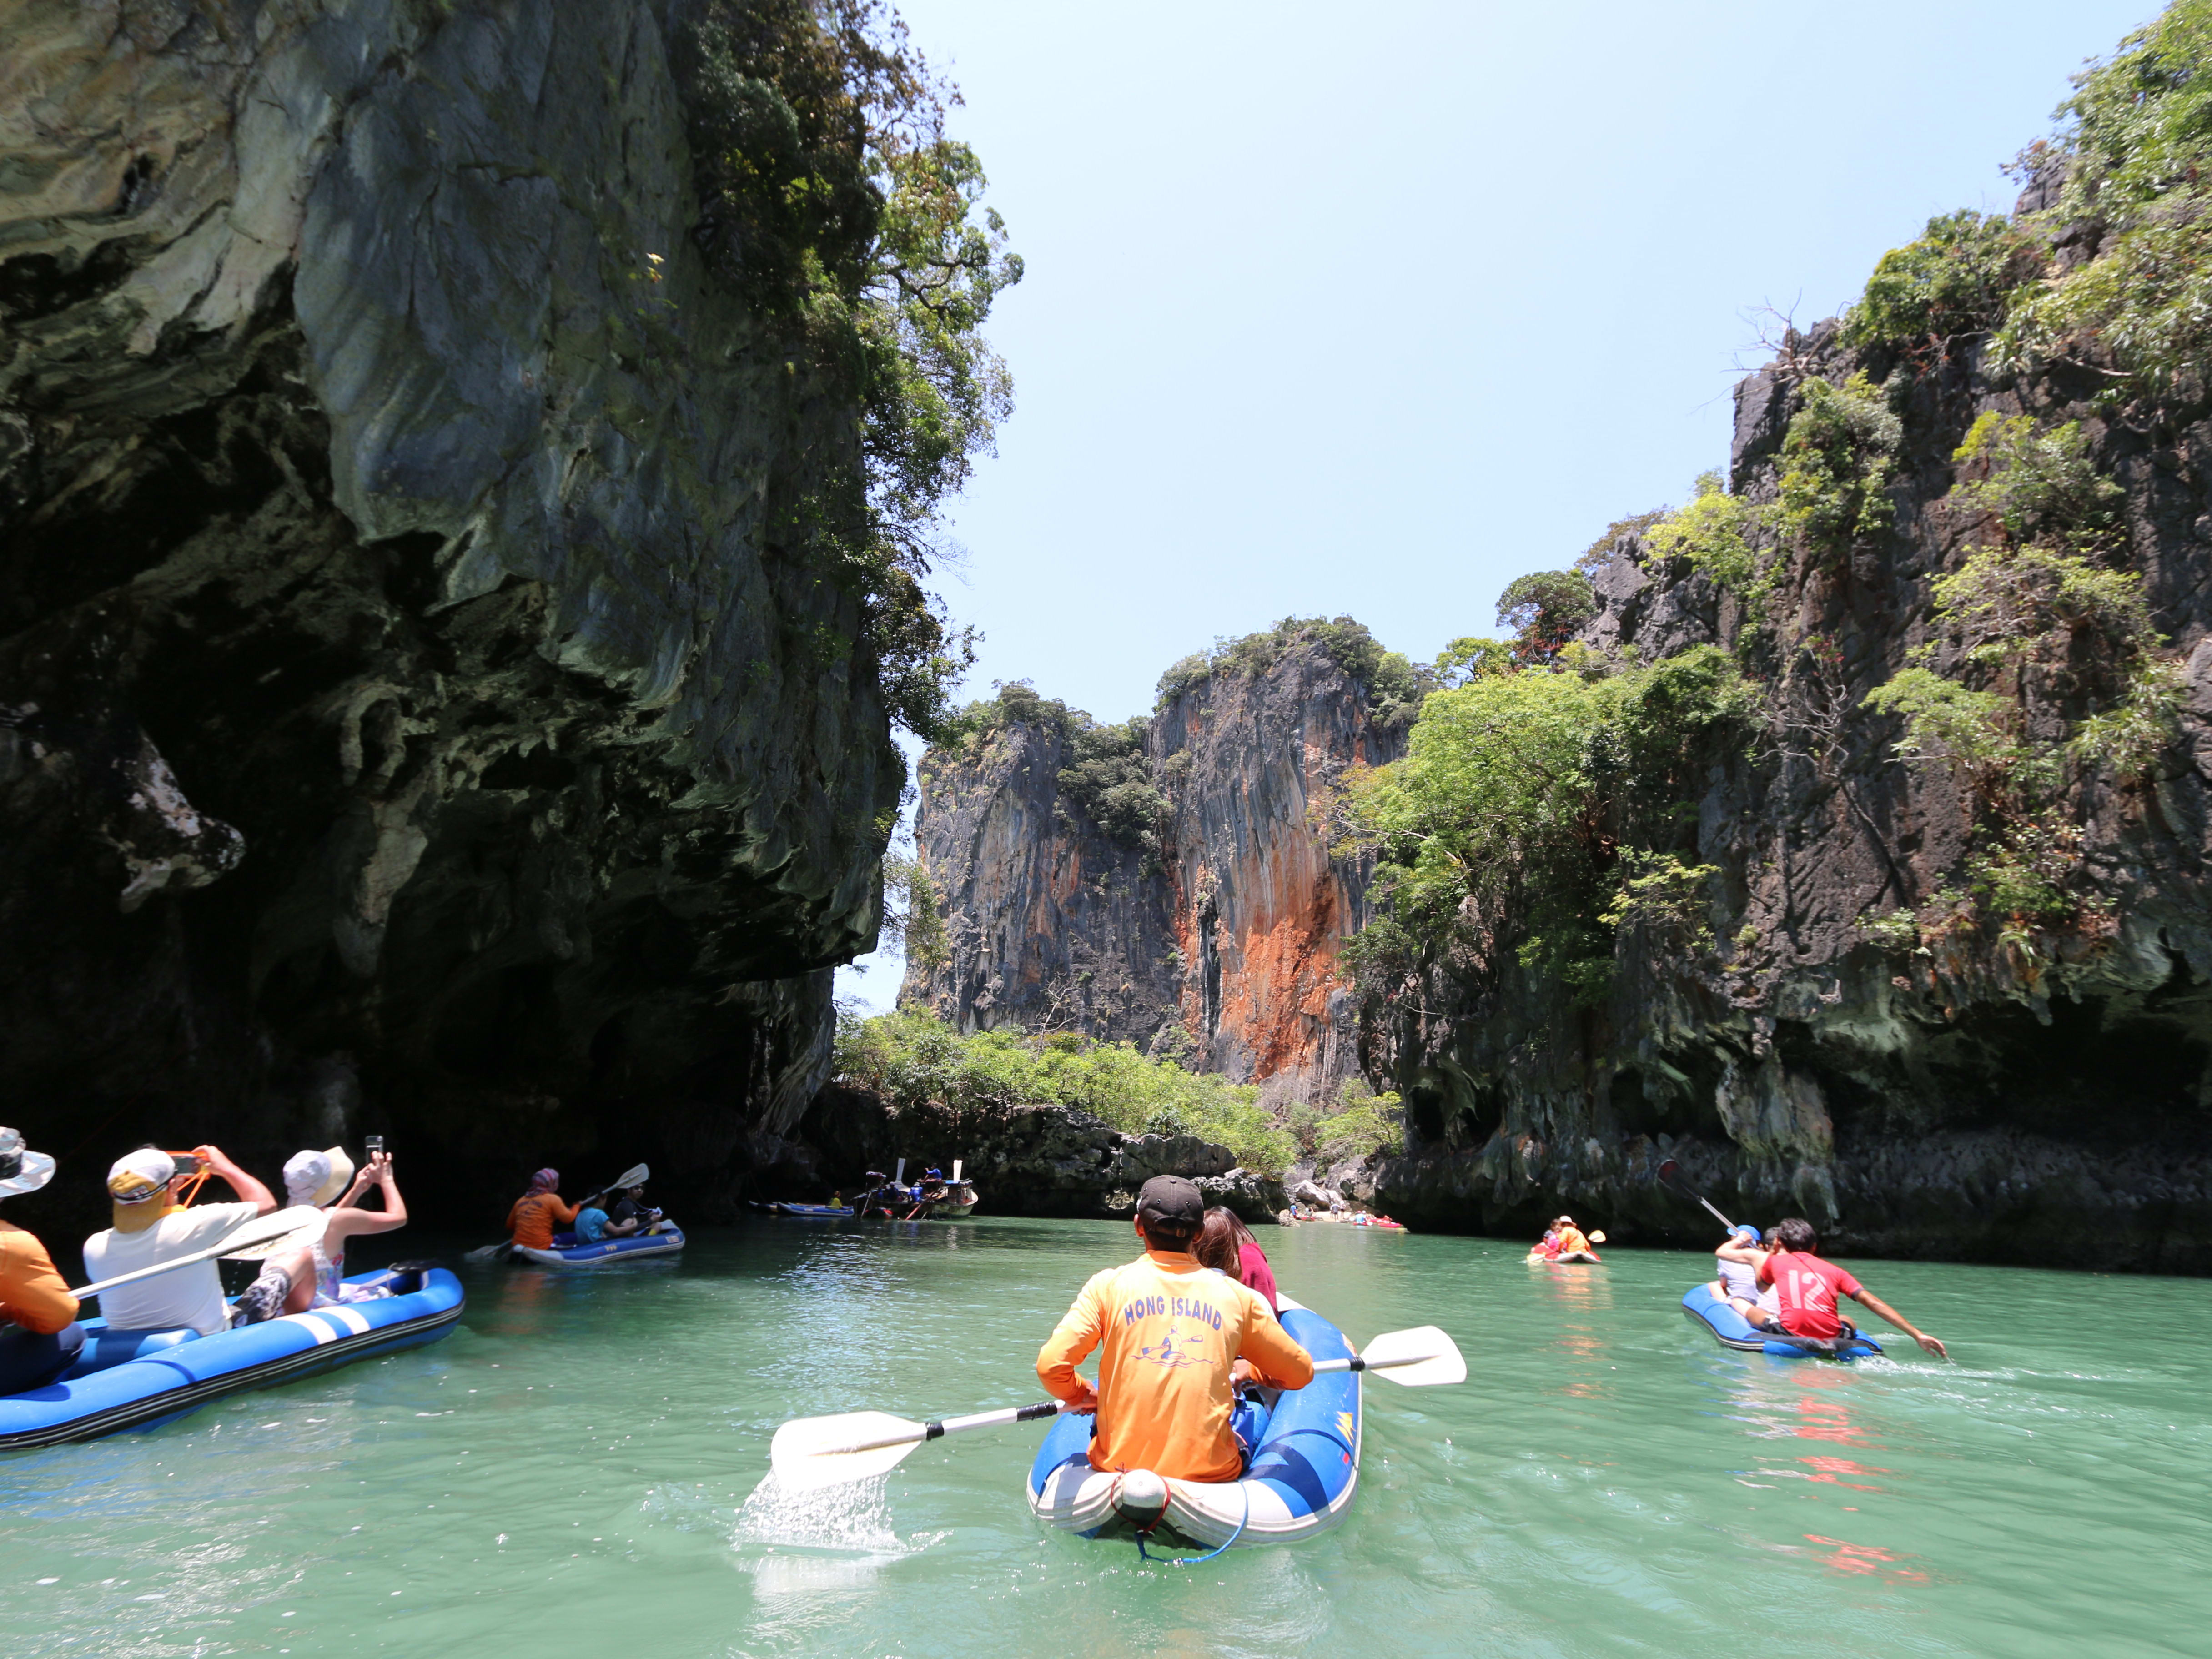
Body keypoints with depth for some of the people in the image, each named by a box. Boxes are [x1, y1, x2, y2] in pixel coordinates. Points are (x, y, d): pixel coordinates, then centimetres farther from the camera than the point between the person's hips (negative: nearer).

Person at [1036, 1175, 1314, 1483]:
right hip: (1211, 1476, 0)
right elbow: (1300, 1373, 10)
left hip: (1121, 1467, 0)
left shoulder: (1109, 1285, -4)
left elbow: (1050, 1365, -12)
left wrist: (1081, 1395, 10)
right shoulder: (1236, 1296, 0)